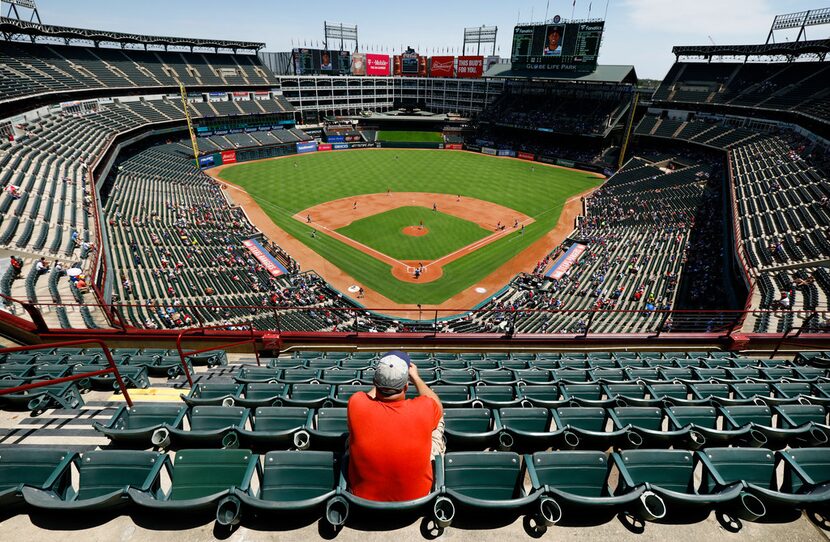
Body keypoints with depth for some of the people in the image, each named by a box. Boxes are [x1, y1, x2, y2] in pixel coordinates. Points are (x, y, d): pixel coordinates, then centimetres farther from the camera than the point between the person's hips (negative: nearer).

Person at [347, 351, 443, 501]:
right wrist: (415, 377, 8)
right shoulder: (423, 410, -29)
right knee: (438, 417, 14)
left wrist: (383, 377, 8)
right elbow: (438, 406, -1)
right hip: (417, 494, 0)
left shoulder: (357, 406, -29)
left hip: (363, 495, 1)